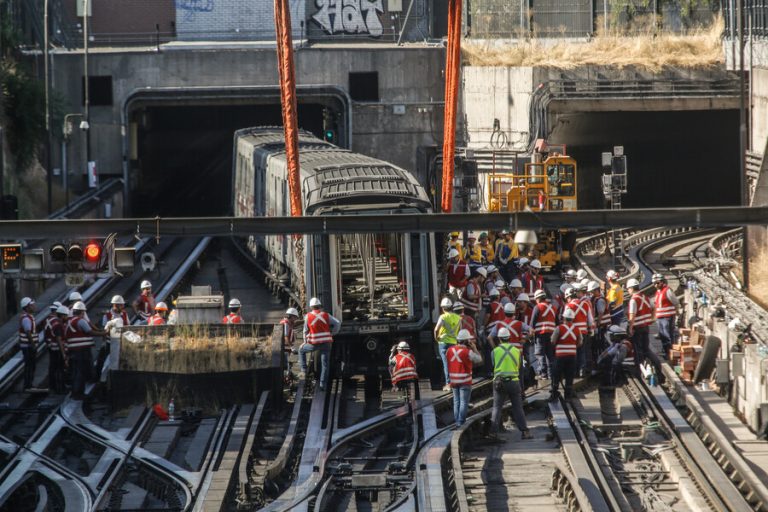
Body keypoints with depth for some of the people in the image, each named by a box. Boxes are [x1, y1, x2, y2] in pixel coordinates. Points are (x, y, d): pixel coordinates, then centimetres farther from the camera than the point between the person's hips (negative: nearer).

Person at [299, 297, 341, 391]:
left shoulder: (308, 316, -1)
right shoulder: (326, 315, 2)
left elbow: (306, 331, 6)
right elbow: (337, 323, -5)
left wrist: (305, 342, 22)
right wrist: (332, 333, 9)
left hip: (314, 344, -1)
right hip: (326, 343, 1)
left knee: (301, 350, 27)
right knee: (325, 364, 7)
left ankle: (304, 370, 18)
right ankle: (323, 385, 3)